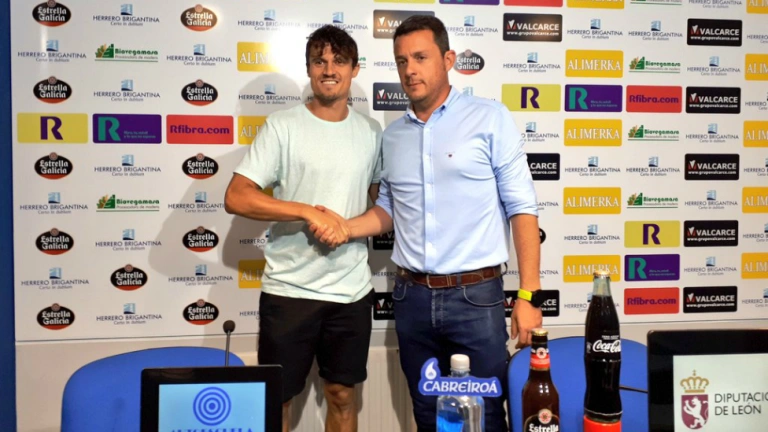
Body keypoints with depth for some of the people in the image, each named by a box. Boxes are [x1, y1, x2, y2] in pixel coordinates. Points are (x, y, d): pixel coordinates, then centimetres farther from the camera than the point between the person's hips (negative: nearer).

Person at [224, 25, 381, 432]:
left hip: (352, 290, 4)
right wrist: (309, 212, -21)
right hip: (289, 289, -3)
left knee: (342, 395, 15)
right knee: (276, 398, 9)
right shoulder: (282, 127, -7)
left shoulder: (370, 131, 7)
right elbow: (236, 198, -14)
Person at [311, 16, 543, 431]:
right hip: (411, 296, 4)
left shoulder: (490, 118, -4)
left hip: (475, 295, -4)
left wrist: (528, 294, -11)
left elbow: (521, 207, -6)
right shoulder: (392, 135, 9)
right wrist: (347, 227, -3)